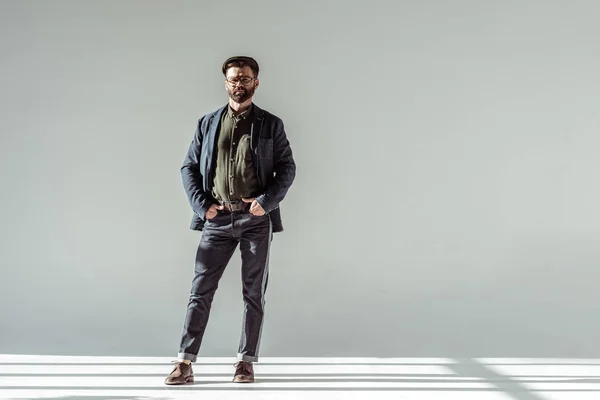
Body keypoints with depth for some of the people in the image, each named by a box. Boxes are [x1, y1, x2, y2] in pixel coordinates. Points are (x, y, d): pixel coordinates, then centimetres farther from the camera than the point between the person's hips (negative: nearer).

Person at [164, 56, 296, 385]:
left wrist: (267, 201, -11)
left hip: (256, 219, -1)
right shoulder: (208, 123, 10)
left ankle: (246, 362, 14)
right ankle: (185, 363, 2)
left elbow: (287, 167, 3)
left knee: (254, 293, 5)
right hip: (217, 219, 1)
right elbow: (189, 167, 9)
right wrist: (202, 205, -4)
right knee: (200, 289, -1)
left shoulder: (270, 124, 6)